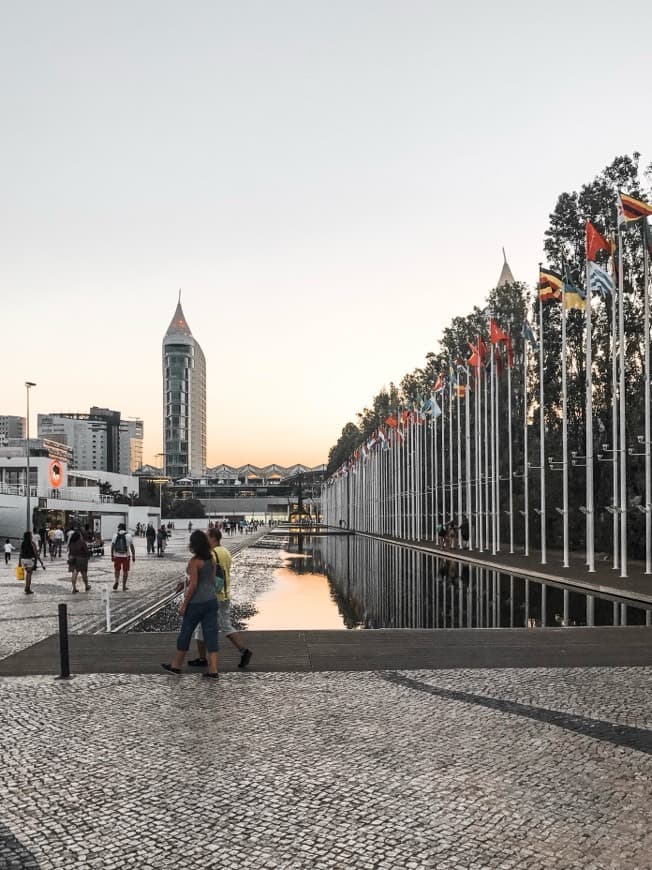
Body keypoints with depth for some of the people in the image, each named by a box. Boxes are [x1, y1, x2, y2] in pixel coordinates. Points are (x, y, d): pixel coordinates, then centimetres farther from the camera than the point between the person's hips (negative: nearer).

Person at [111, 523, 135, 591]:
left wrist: (112, 556, 3)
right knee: (125, 571, 11)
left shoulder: (115, 536, 0)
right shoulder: (129, 536, -1)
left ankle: (117, 580, -7)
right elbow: (132, 547, 1)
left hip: (117, 556, 1)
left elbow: (112, 546, -2)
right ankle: (124, 586, 12)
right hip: (126, 556, -1)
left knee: (117, 570, 18)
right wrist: (133, 556, 9)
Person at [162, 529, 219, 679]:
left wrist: (184, 604, -11)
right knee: (211, 634, 5)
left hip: (196, 602, -6)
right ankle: (213, 670, 2)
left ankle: (176, 665, 25)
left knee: (186, 633, 10)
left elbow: (193, 585, -18)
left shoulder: (194, 562, -17)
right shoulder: (211, 559, 4)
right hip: (211, 600, 6)